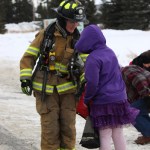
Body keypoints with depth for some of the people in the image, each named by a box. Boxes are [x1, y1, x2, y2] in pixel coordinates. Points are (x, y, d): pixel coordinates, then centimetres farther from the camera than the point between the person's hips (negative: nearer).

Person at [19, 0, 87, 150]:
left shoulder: (77, 39, 2)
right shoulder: (45, 35, -6)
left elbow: (85, 63, 9)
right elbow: (28, 57, 0)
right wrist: (25, 77, -9)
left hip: (68, 89, 3)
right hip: (46, 89, -3)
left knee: (68, 126, 6)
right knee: (50, 126, -2)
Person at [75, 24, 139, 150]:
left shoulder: (93, 58, -17)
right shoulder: (110, 52, 8)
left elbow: (92, 83, -19)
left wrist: (87, 99, -4)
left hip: (103, 102, -7)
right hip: (120, 99, 7)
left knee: (105, 136, 0)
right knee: (118, 134, 12)